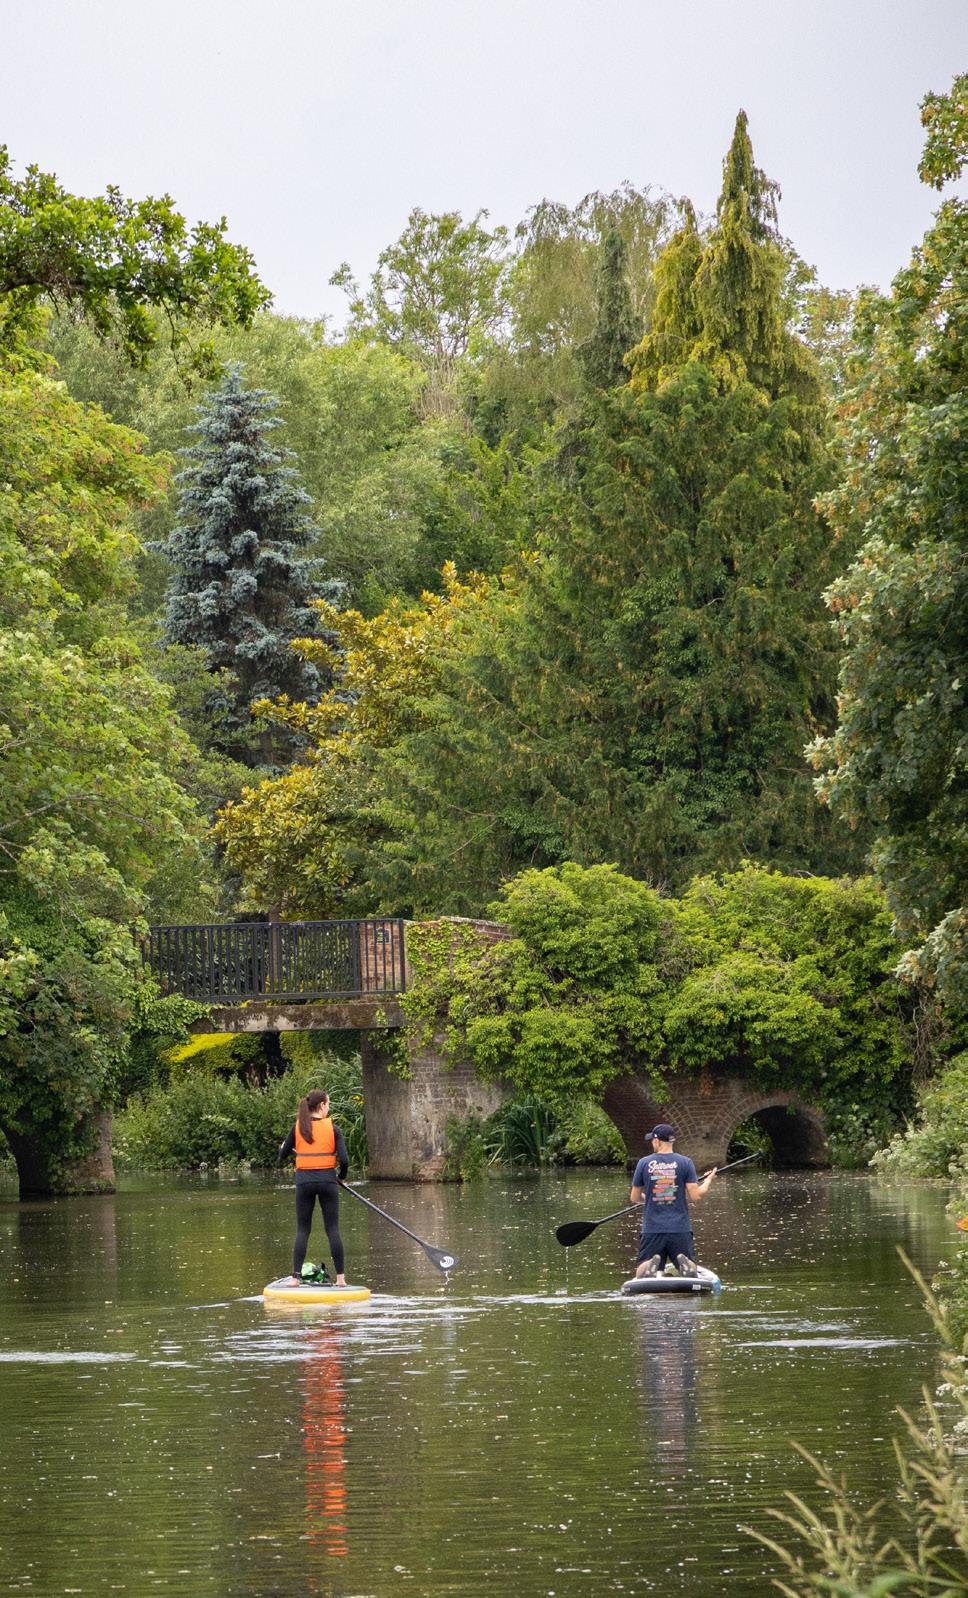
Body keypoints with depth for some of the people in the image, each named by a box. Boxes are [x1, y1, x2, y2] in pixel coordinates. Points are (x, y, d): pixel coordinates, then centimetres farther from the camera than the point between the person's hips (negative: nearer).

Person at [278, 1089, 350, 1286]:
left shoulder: (298, 1127, 1)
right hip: (327, 1180, -1)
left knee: (303, 1230, 7)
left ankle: (296, 1276, -1)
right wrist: (342, 1177, 11)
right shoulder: (332, 1128, -5)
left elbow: (283, 1156, 9)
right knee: (333, 1229, 4)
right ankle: (340, 1277, 2)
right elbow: (344, 1159, -10)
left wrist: (282, 1147, 33)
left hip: (304, 1181, 1)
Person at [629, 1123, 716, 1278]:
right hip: (680, 1228, 0)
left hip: (652, 1229, 0)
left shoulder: (644, 1163, 1)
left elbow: (634, 1198, 9)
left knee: (641, 1275, 9)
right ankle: (685, 1263, -22)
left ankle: (651, 1265, -25)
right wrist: (707, 1181, 16)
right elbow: (696, 1196, -4)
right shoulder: (685, 1163, -1)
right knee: (692, 1274, 12)